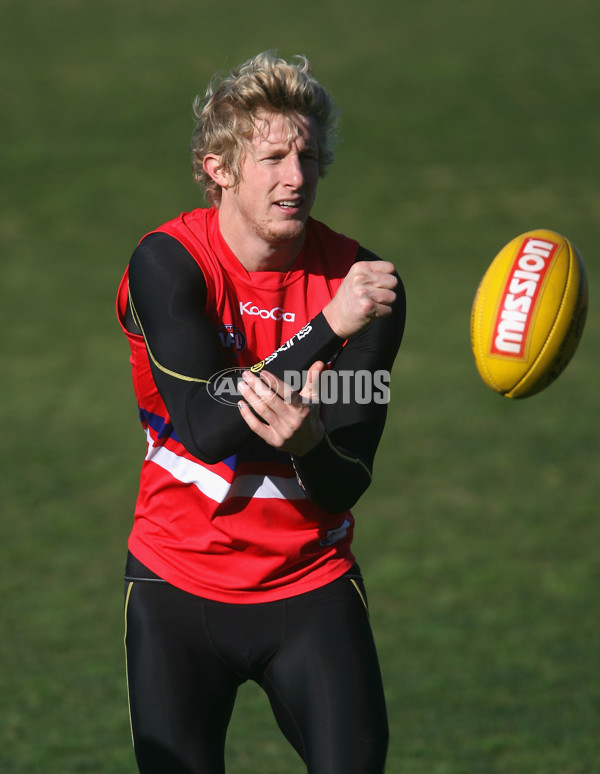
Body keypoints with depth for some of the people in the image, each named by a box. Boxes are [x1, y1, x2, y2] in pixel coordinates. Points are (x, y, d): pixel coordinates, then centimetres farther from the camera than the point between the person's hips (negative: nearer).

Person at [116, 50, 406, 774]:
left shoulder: (362, 279, -7)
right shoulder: (166, 265, -12)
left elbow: (350, 482, -11)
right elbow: (206, 427, -25)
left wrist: (309, 442, -35)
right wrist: (327, 329, -31)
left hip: (313, 587, 1)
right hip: (179, 586, -1)